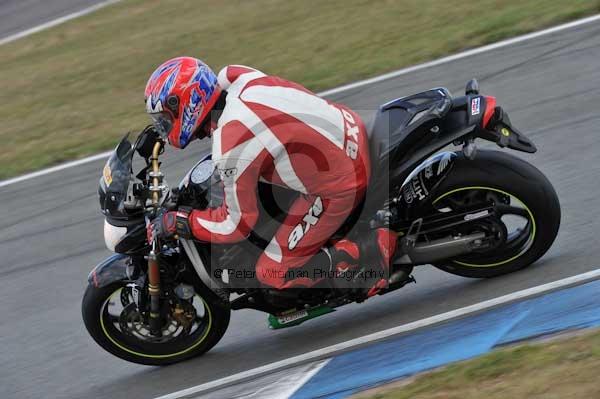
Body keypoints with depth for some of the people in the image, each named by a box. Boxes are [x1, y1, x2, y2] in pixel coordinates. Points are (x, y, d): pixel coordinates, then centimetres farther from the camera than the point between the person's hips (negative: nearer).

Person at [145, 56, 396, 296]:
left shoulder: (230, 149, -26)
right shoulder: (233, 77, -6)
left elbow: (237, 224, -15)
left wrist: (177, 222, -5)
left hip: (339, 186, -8)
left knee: (274, 275, 1)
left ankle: (374, 249, -4)